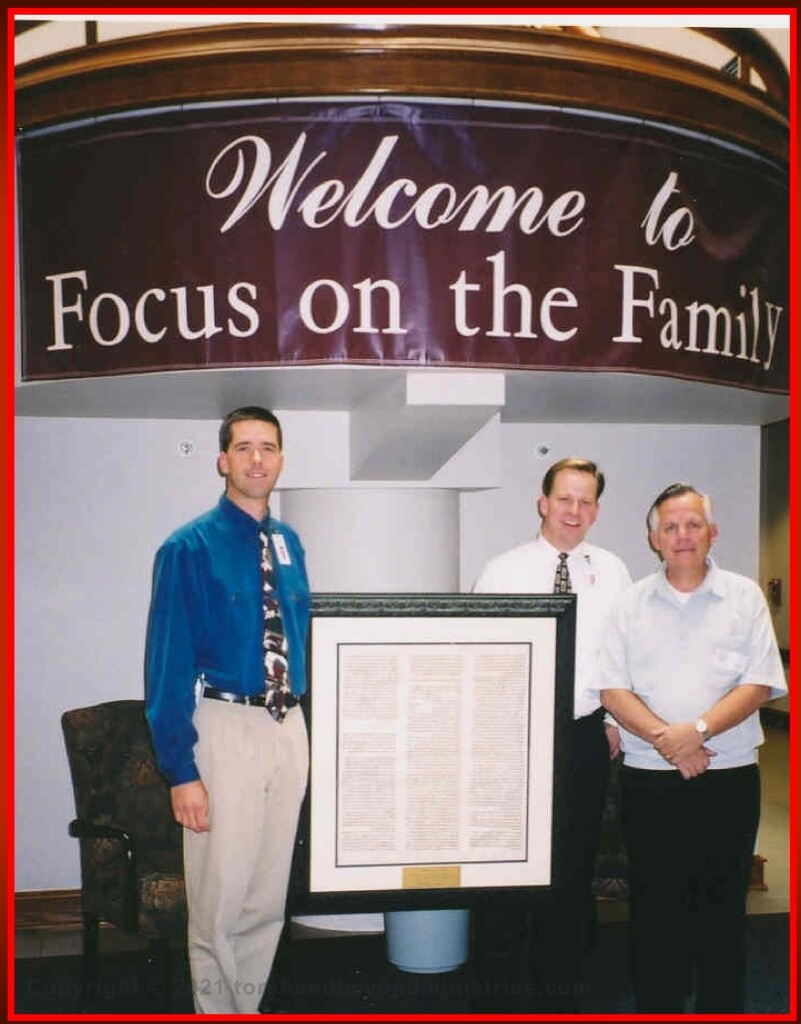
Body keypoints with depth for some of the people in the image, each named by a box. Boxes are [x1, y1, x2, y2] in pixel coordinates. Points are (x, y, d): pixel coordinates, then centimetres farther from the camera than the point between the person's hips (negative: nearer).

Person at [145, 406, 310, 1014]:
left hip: (290, 729, 6)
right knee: (221, 898, 5)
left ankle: (250, 1006, 35)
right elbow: (168, 662, -11)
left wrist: (306, 725, 11)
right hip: (225, 729, -5)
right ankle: (216, 1011, 26)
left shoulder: (289, 543, 8)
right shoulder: (190, 548, -9)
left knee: (270, 896, 17)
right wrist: (181, 770, -14)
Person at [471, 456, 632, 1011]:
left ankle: (564, 985, 27)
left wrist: (617, 720, 2)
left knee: (578, 860, 11)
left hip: (587, 735, 2)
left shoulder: (612, 572, 5)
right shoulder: (503, 571, -1)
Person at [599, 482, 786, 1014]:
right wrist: (665, 739, -14)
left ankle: (721, 1008, 23)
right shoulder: (633, 602, 5)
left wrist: (697, 730, -17)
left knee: (723, 904, 7)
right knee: (654, 905, 10)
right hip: (649, 777, 1)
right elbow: (613, 690, 0)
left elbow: (759, 684, -5)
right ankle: (656, 1006, 24)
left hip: (729, 776, -1)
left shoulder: (744, 597, 3)